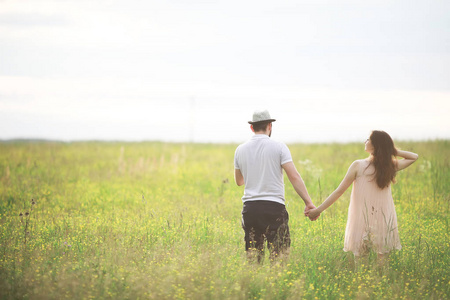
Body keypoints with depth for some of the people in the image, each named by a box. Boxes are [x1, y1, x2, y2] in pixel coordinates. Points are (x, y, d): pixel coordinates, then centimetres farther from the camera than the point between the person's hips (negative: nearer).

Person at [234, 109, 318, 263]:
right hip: (274, 206, -3)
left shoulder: (240, 150, 8)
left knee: (252, 256, 6)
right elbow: (294, 176, -10)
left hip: (250, 207, 4)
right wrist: (308, 202, -9)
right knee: (279, 256, -2)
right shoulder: (278, 147, -2)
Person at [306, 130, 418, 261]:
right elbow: (414, 157, 16)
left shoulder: (358, 166, -9)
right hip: (384, 223, 2)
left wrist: (318, 210, 0)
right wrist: (393, 151, 4)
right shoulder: (391, 167, -1)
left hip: (362, 223, -2)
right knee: (383, 259, 6)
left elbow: (339, 191, -6)